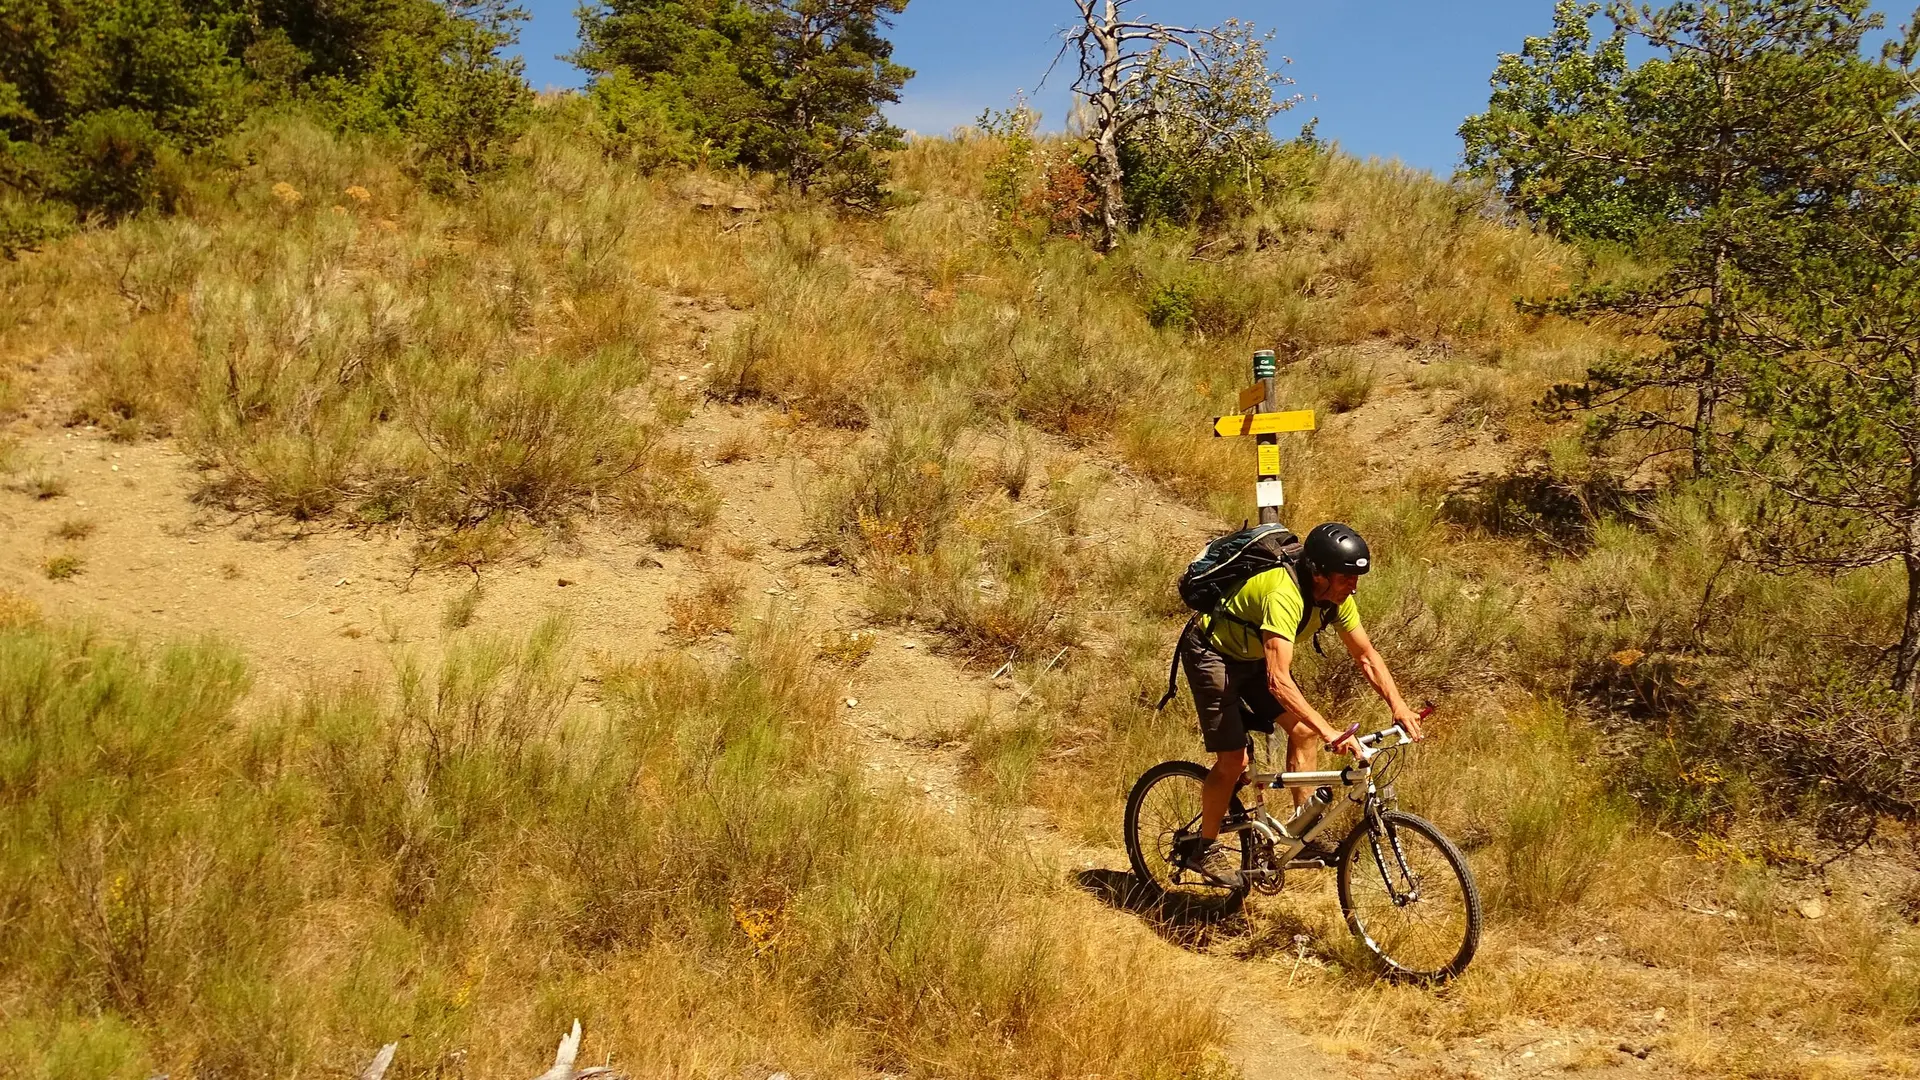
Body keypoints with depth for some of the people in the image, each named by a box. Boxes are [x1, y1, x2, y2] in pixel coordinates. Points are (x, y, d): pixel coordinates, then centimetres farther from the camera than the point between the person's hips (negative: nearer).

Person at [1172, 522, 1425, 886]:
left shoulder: (1336, 597, -13)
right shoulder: (1284, 595, -38)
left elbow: (1366, 655, -5)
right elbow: (1278, 681, -46)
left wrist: (1400, 707, -19)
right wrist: (1330, 732, -51)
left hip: (1252, 654, 8)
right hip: (1211, 652, -8)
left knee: (1303, 729, -5)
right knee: (1234, 760, -10)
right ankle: (1202, 851, 8)